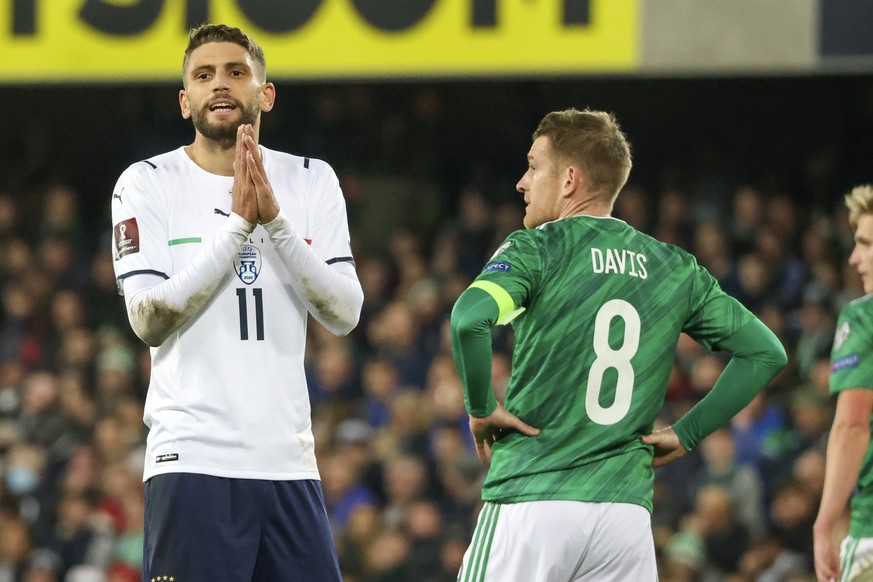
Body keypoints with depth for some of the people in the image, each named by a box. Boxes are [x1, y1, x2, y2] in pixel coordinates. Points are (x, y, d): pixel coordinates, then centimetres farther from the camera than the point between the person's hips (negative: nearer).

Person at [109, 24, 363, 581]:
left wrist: (274, 218, -11)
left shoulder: (311, 181, 10)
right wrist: (239, 222, -13)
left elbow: (345, 315, 0)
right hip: (194, 457, -3)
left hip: (288, 459, 3)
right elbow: (149, 319, -9)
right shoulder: (149, 184, 1)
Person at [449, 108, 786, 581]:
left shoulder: (537, 249, -2)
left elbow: (469, 319, -21)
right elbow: (765, 352, 13)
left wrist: (480, 407, -6)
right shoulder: (674, 269, 13)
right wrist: (685, 433, 13)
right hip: (626, 503, 4)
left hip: (529, 499, -4)